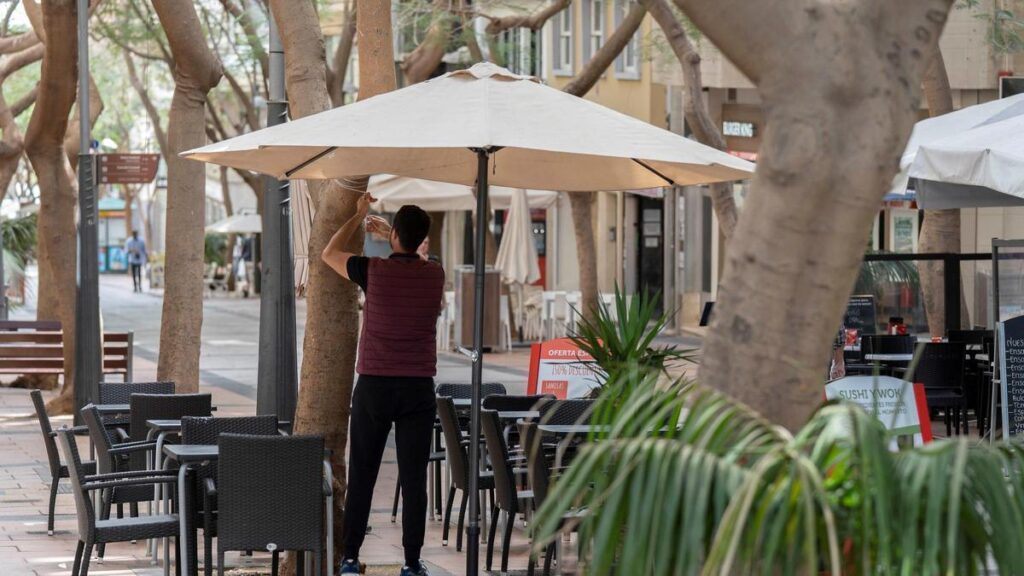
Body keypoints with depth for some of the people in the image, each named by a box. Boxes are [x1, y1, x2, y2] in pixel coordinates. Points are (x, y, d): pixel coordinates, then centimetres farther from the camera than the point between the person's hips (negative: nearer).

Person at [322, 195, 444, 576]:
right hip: (418, 388, 1)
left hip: (374, 387, -1)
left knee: (361, 476, 7)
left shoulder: (374, 270, -7)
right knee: (414, 479, 2)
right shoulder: (435, 275, 1)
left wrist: (358, 216, 24)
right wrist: (385, 235, 39)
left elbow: (330, 253, 13)